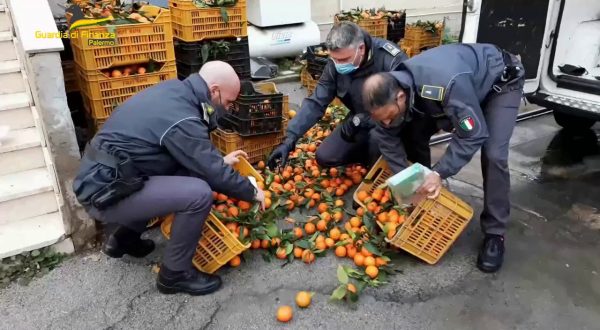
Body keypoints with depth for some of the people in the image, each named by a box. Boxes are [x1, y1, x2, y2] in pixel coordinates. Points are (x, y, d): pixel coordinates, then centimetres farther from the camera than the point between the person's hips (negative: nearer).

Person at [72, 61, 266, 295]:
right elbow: (214, 174, -17)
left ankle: (124, 238, 28)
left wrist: (220, 160, 15)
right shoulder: (181, 121, -24)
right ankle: (175, 274, 1)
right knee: (199, 193, -20)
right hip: (105, 193, -9)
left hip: (99, 176, 10)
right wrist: (252, 192, -2)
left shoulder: (175, 90, 3)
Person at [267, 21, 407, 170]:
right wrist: (289, 139, -22)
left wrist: (360, 120, -32)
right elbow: (316, 102, -13)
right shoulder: (335, 65, -14)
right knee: (324, 157, 0)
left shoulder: (390, 59, -31)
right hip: (359, 120, 5)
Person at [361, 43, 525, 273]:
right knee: (413, 134, -6)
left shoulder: (448, 85, -46)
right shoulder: (391, 88, -24)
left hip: (501, 81, -6)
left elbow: (473, 134, -35)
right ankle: (424, 198, 16)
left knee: (493, 154, -21)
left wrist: (440, 173, -36)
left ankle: (494, 234, -4)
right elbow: (386, 135, -12)